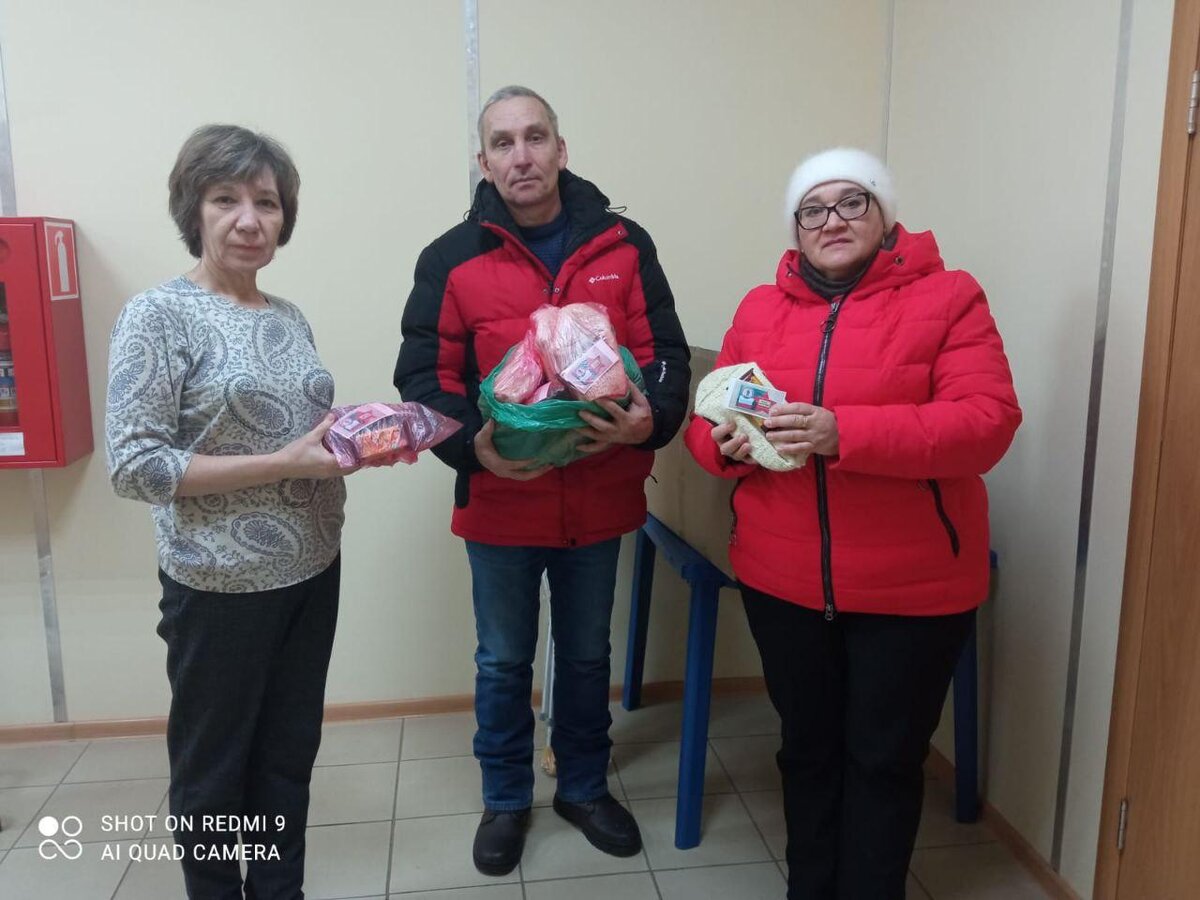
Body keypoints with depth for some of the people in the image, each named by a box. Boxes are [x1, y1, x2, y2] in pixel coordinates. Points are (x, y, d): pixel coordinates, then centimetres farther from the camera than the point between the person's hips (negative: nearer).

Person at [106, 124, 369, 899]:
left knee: (290, 756, 19)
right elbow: (133, 465, -17)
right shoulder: (159, 316, -12)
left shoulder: (291, 317, 7)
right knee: (213, 769, 13)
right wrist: (285, 464, -22)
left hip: (312, 571, 6)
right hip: (221, 586, -6)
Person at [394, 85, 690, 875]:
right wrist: (472, 442, -24)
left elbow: (667, 355, -2)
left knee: (587, 656, 19)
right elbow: (422, 376, -6)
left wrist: (650, 419, -23)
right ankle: (506, 800, 39)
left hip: (599, 500, 1)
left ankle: (585, 788, 43)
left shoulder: (624, 245, -2)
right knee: (504, 664, 16)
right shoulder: (451, 259, -4)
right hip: (499, 501, -1)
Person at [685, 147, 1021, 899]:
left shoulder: (947, 299, -5)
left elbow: (988, 422, -16)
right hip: (784, 580, 3)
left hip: (911, 586, -3)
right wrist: (727, 442, -16)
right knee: (808, 750, 18)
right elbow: (707, 421, 9)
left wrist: (843, 433, -27)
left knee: (884, 760, 11)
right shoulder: (759, 309, 7)